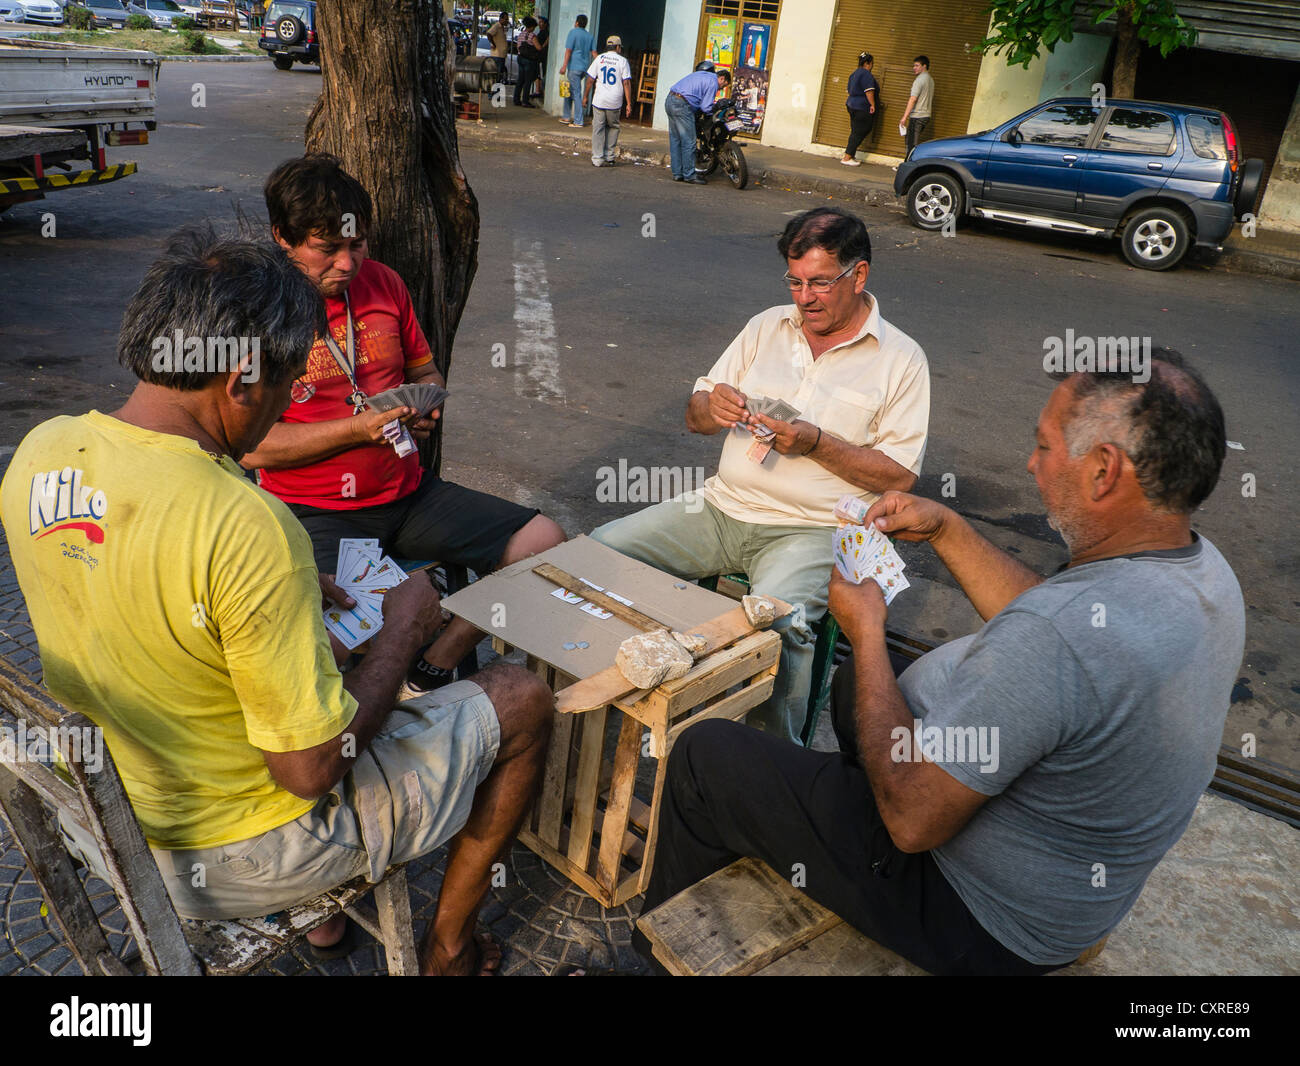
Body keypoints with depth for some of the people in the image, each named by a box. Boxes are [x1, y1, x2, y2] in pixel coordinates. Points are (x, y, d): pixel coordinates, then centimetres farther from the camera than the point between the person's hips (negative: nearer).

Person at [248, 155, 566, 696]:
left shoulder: (383, 283, 8)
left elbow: (424, 369, 22)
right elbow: (251, 446, -11)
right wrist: (358, 429, -19)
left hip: (405, 491, 6)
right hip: (316, 512, -5)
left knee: (543, 540, -8)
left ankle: (431, 670, -3)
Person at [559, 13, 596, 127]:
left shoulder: (573, 32, -6)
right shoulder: (590, 36, 13)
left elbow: (568, 50, -12)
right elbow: (594, 53, 8)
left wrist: (564, 66, -14)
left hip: (574, 67, -7)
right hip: (585, 68, 7)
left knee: (576, 93, -6)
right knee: (569, 90, 20)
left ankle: (578, 122, -8)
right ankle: (567, 116, 24)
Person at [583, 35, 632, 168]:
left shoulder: (599, 58, 5)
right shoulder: (622, 61, 2)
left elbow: (590, 80, 4)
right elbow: (626, 83, -3)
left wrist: (585, 97, 14)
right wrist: (628, 104, -2)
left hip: (599, 100, 0)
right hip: (615, 102, 0)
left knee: (598, 129, 5)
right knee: (613, 127, 17)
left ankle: (597, 159, 2)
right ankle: (609, 157, 15)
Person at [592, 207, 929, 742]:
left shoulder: (902, 360, 1)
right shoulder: (768, 326, 13)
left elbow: (899, 475, -4)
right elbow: (693, 417, 15)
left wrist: (817, 444, -17)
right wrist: (712, 408, -10)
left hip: (812, 530, -5)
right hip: (723, 506, 5)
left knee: (774, 619, -35)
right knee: (600, 549, -13)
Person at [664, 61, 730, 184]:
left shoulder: (700, 74, 24)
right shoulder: (713, 83, -4)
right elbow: (706, 107, -8)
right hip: (682, 105, -10)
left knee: (675, 140, 11)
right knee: (688, 142, -4)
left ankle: (677, 174, 15)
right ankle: (689, 175, -1)